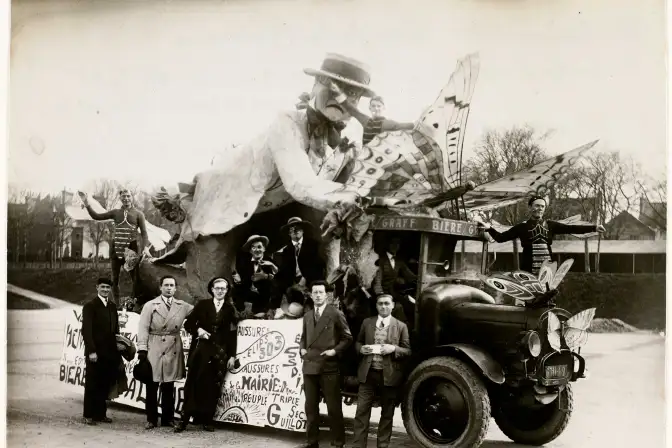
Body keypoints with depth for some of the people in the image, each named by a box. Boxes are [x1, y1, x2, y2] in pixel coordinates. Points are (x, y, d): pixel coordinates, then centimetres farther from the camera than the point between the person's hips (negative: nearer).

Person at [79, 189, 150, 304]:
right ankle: (117, 304, 18)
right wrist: (87, 204, 0)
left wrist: (146, 247, -16)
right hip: (116, 248, 3)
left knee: (136, 278, -3)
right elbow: (97, 216, 9)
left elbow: (143, 232, -1)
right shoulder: (115, 212, 10)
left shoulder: (138, 214, 4)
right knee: (115, 278, 8)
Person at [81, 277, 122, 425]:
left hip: (110, 353, 5)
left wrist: (117, 349, 8)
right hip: (95, 353, -5)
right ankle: (89, 415, 10)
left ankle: (101, 413, 15)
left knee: (105, 385, 6)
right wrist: (91, 351, -16)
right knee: (92, 385, 2)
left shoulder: (113, 307, 15)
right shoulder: (90, 306, -4)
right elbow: (86, 330, -10)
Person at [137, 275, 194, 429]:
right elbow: (143, 328, -3)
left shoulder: (183, 306, 9)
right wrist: (142, 349, -10)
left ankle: (167, 419, 16)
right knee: (152, 387, 1)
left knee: (168, 387, 8)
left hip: (173, 351, 2)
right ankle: (151, 419, 9)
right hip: (154, 350, -2)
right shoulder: (150, 305, 2)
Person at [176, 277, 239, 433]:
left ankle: (207, 420, 11)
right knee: (193, 383, -2)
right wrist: (197, 330, -12)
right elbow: (188, 323, 7)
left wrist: (232, 355, 1)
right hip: (201, 350, 0)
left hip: (220, 352, 1)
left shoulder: (230, 309, 6)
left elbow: (233, 333, 5)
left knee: (213, 387, 3)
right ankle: (185, 419, 2)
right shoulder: (202, 305, 6)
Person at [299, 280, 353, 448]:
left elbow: (347, 338, 0)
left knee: (334, 408, -1)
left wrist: (335, 351, -12)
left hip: (329, 366, -5)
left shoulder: (336, 314, -3)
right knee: (310, 407, 10)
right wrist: (302, 349, 6)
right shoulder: (307, 316, 14)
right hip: (309, 366, 5)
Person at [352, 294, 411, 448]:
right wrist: (361, 348, -4)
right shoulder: (367, 323, 9)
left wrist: (394, 349, -16)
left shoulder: (401, 326, 2)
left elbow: (408, 351, 2)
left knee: (387, 414, 8)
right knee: (361, 411, -1)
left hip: (389, 375, -1)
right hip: (368, 373, 1)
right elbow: (358, 342, 19)